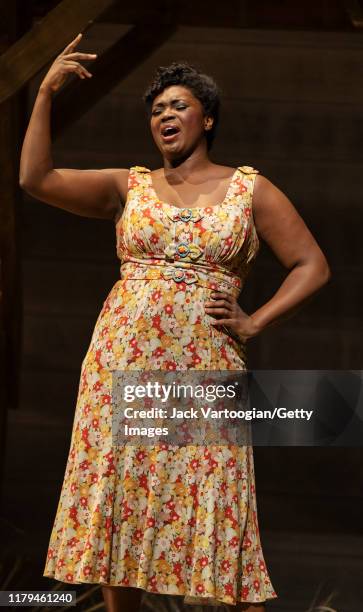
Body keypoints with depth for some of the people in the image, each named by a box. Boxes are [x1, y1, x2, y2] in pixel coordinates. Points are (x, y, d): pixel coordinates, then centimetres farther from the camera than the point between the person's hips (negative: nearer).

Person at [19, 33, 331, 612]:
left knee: (214, 508, -5)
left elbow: (312, 266, 7)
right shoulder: (129, 187, 11)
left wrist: (253, 324, -2)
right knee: (118, 502, 1)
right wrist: (46, 92, -4)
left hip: (204, 370, -2)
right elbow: (36, 179, 1)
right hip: (122, 363, 2)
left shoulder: (250, 190, 7)